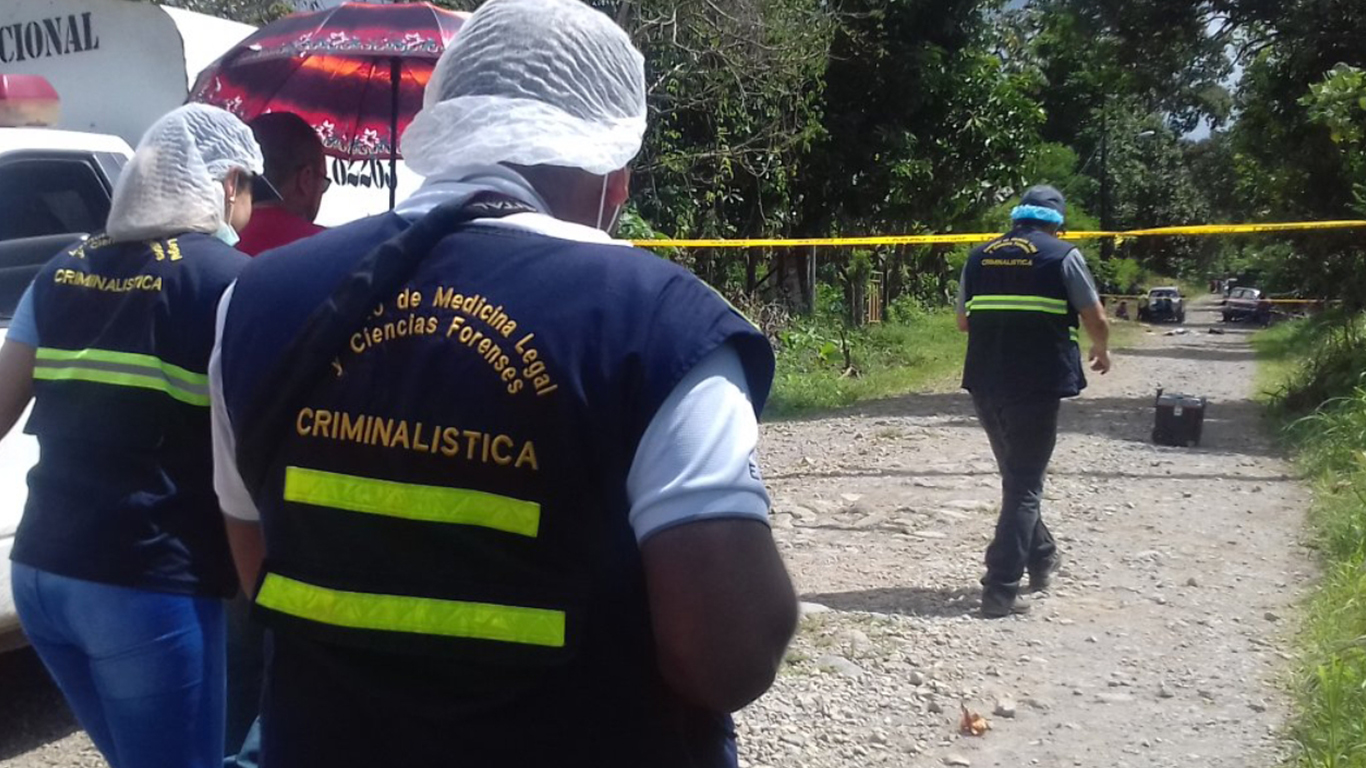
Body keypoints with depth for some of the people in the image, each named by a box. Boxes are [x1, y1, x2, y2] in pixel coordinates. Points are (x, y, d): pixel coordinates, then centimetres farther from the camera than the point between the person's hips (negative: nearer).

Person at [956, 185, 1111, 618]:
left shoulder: (980, 256, 10)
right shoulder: (1062, 256, -2)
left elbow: (963, 320, 17)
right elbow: (1096, 320, -1)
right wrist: (1101, 352, 19)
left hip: (984, 384, 5)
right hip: (1037, 385, -5)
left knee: (1017, 476, 22)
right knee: (1024, 484, 2)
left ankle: (1041, 557, 38)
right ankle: (1001, 590, -2)